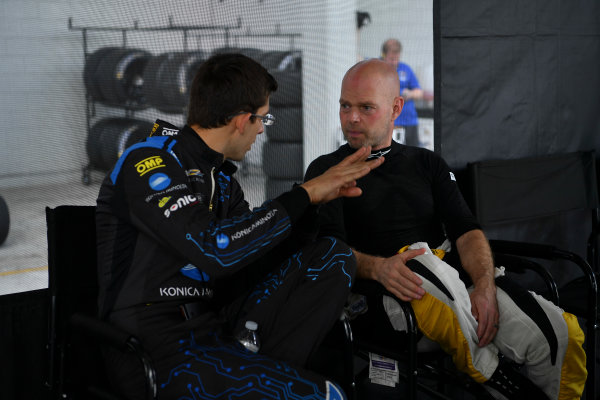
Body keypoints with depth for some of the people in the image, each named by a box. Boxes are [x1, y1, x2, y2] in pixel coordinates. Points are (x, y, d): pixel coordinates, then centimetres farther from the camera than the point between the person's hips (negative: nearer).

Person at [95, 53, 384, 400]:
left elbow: (259, 259, 16)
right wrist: (304, 196, -15)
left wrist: (322, 191, 8)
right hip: (155, 347, -9)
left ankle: (266, 372, -13)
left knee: (333, 257, -2)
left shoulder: (221, 177, 16)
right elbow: (213, 250, -24)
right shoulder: (148, 164, -10)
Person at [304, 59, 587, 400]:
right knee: (426, 265, -40)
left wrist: (485, 286, -13)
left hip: (459, 284, 3)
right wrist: (377, 267, -25)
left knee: (563, 333, -24)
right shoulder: (327, 170, 12)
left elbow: (467, 231, 9)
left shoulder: (427, 163, 22)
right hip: (379, 294, -3)